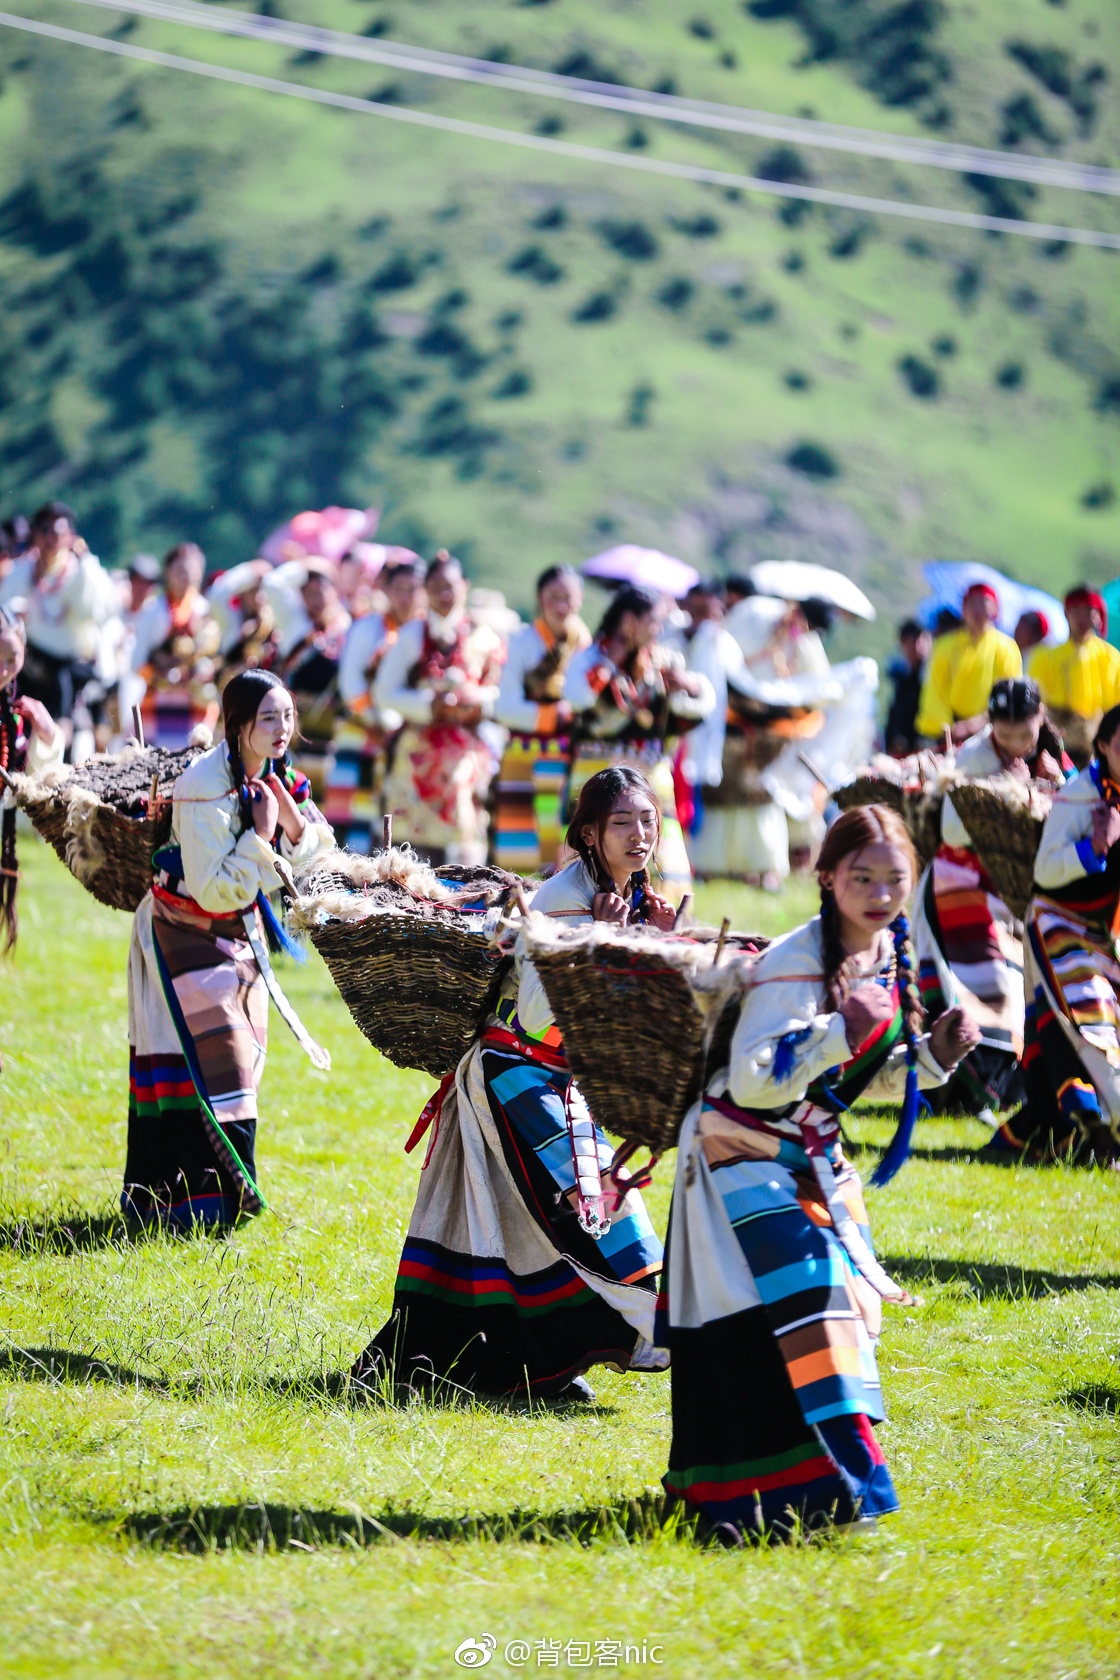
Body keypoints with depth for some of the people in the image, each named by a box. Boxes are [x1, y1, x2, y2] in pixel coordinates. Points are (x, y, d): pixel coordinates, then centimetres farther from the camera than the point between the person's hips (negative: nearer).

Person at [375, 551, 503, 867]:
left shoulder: (483, 637, 9)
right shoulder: (412, 636, 8)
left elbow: (500, 691, 11)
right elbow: (384, 692, 3)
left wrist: (478, 700, -10)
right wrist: (429, 704, -11)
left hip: (468, 754, 0)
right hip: (420, 746, 0)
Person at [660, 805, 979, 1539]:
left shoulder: (892, 955, 2)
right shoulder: (795, 962, -23)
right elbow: (753, 1081, -27)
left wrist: (932, 1057, -6)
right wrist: (841, 1032, -35)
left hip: (811, 1154, 8)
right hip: (743, 1150, -8)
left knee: (845, 1297, 9)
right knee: (799, 1292, -18)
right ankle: (833, 1479, -18)